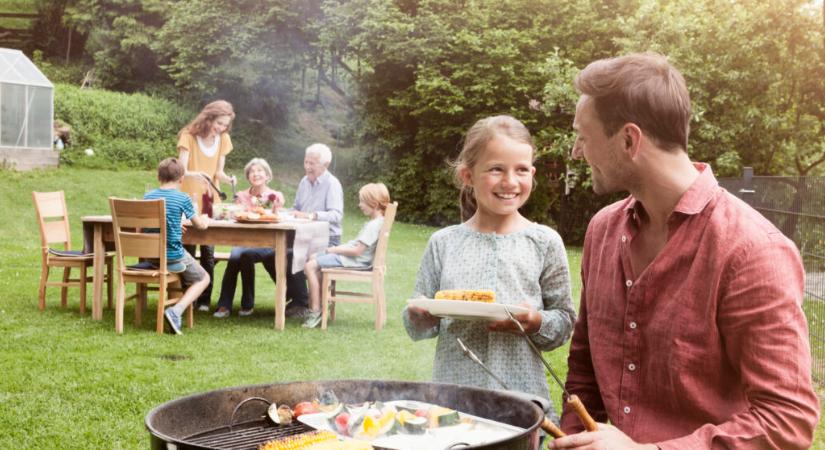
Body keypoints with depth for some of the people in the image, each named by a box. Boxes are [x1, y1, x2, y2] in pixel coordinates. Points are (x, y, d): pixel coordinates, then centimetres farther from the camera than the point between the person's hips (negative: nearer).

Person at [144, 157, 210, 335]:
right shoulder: (183, 198, -10)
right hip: (173, 256, -6)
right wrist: (206, 221, 22)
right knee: (203, 279, 15)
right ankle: (176, 311, -8)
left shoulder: (148, 196, 2)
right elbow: (200, 225, -1)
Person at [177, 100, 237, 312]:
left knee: (208, 250, -2)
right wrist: (195, 174, -37)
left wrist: (227, 178, -15)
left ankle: (204, 299, 4)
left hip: (211, 201, 4)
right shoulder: (189, 137, -11)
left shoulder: (223, 140, 4)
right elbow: (181, 171, -16)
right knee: (188, 250, -2)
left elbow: (218, 171, 7)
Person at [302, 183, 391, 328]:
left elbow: (357, 251, -26)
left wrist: (335, 250, -15)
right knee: (313, 258, 17)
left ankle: (316, 310, -11)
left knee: (310, 266, -14)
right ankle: (321, 299, 17)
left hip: (354, 260, -11)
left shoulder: (374, 225, -22)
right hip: (350, 256, 11)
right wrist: (337, 248, 5)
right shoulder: (375, 222, 9)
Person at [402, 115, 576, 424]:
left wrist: (536, 323, -17)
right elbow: (419, 328, 8)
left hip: (521, 394, -1)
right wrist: (419, 317, -12)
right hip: (452, 390, 1)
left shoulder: (544, 242, -1)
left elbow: (564, 321, 2)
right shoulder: (444, 243, 2)